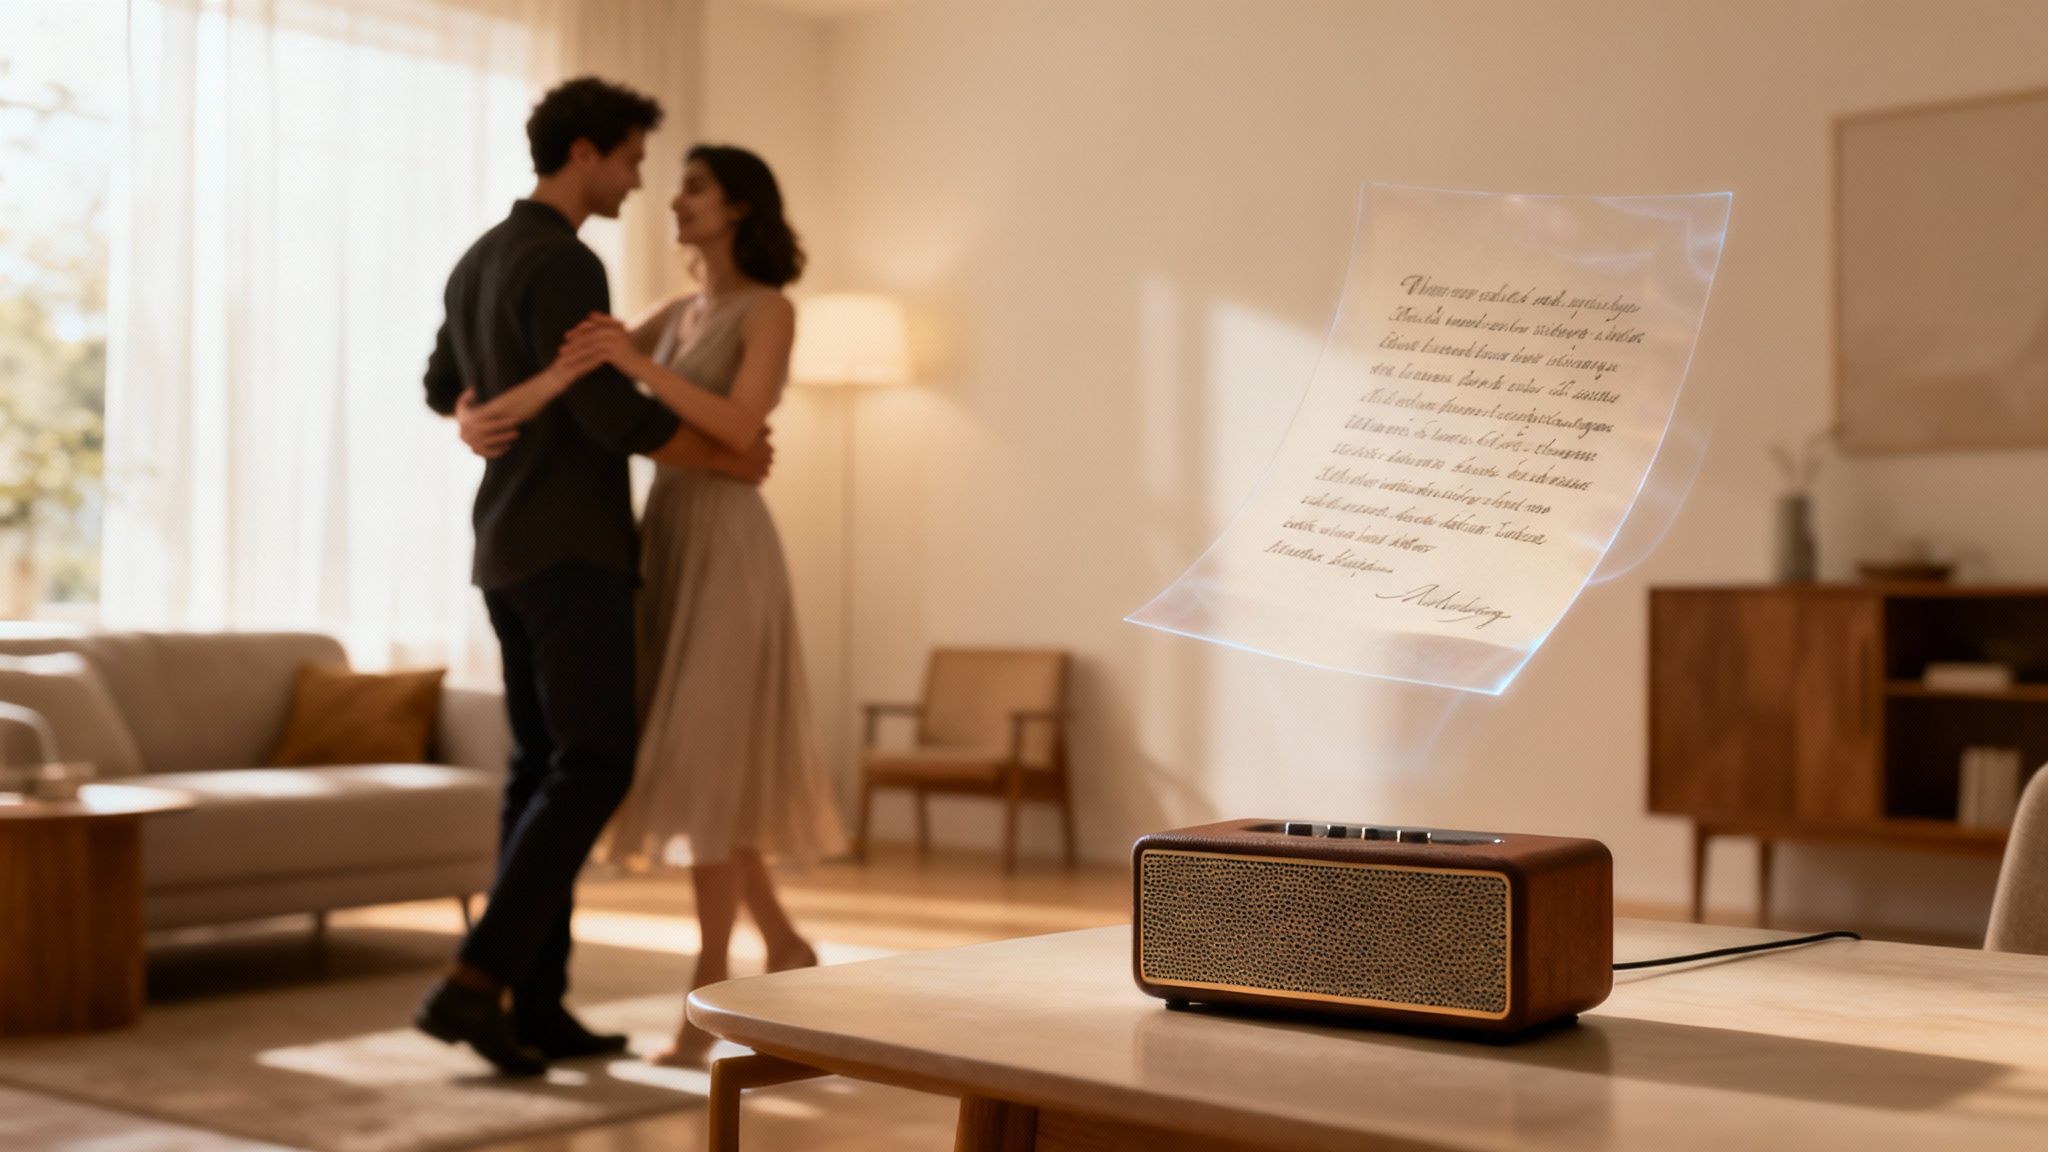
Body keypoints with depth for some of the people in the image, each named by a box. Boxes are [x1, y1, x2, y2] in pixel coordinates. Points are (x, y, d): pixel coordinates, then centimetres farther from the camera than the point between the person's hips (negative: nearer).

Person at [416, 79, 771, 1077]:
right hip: (570, 552, -10)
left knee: (544, 769, 8)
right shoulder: (562, 264, -15)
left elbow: (445, 388, 31)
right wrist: (730, 462, -8)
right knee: (594, 767, -9)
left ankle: (537, 1005, 8)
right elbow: (612, 411, -21)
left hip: (509, 549, 10)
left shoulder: (479, 262, 17)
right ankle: (475, 980, -14)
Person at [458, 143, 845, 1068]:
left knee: (706, 762, -10)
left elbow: (740, 428, -20)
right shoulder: (677, 313, 18)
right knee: (683, 759, 8)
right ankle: (784, 946, 20)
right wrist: (512, 402, -12)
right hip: (666, 542, 8)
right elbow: (582, 372, 8)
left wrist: (638, 366, -29)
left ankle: (707, 994, -1)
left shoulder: (769, 309, -5)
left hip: (724, 547, -8)